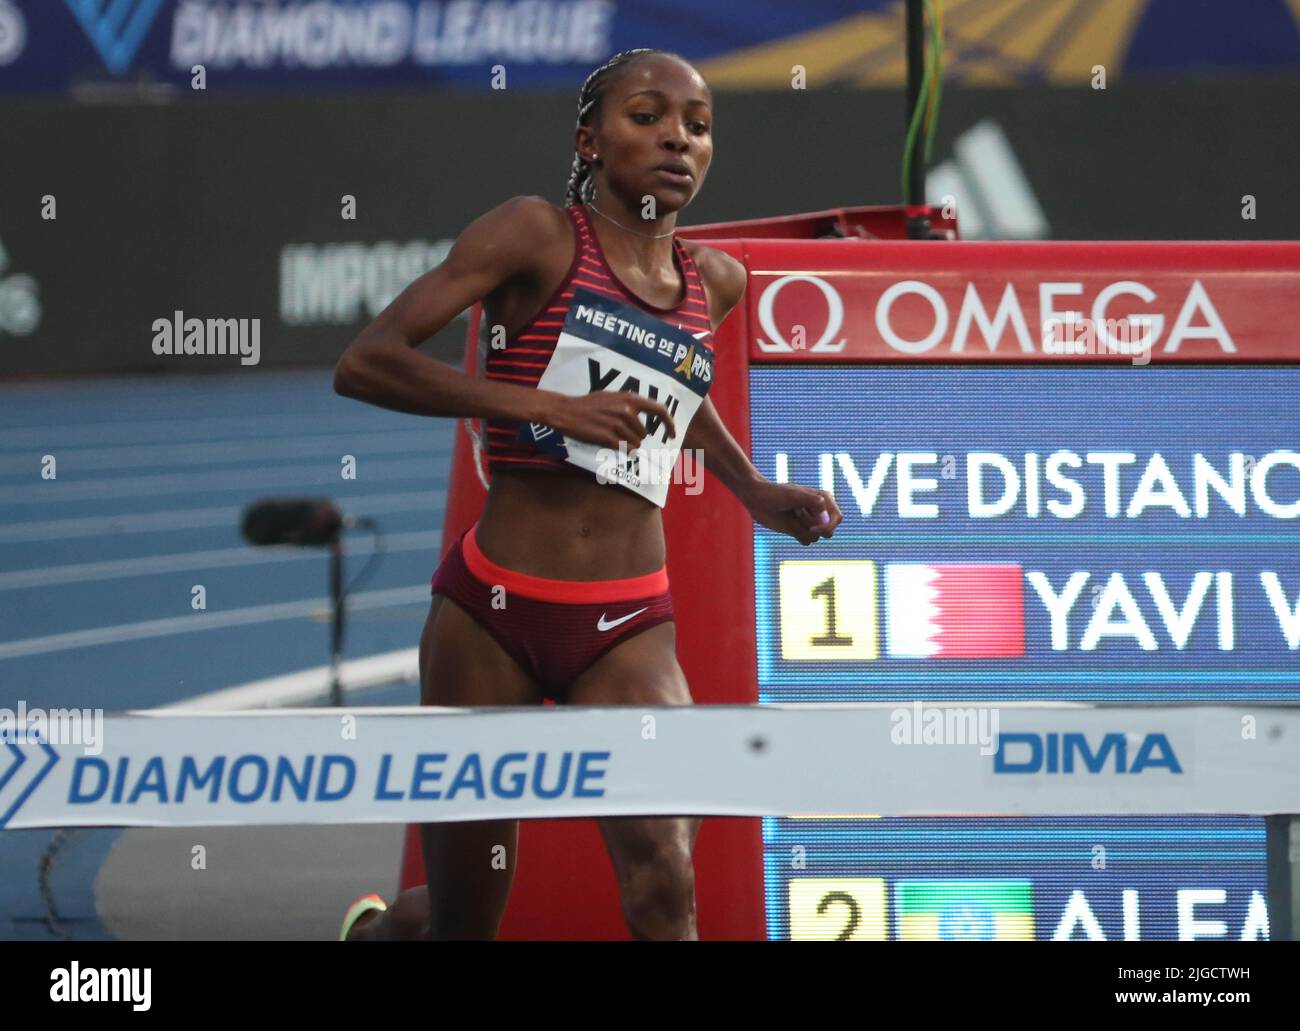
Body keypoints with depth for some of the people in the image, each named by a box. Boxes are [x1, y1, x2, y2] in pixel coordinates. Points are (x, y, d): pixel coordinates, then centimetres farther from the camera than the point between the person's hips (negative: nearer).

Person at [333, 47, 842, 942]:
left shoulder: (716, 282, 10)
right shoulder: (539, 236, -6)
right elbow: (365, 363, -15)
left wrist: (756, 492, 23)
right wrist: (548, 405, -22)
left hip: (627, 628, 3)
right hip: (493, 606, -3)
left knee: (665, 884, -22)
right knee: (462, 922, 9)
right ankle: (373, 930, 45)